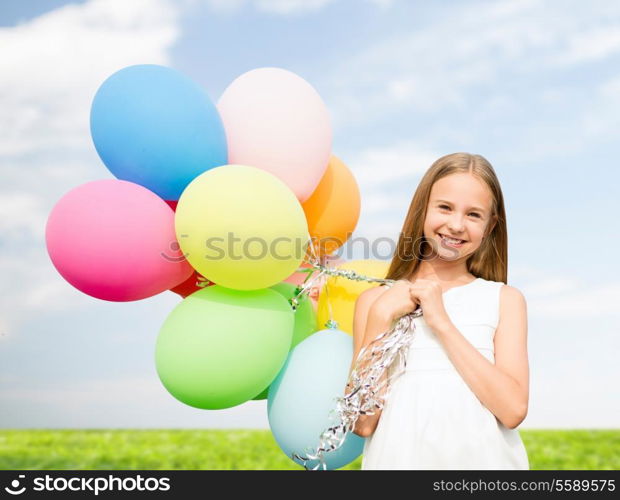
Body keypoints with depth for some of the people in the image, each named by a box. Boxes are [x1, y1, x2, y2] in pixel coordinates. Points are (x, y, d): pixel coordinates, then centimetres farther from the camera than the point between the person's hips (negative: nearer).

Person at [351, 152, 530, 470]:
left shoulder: (504, 300, 3)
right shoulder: (376, 300, 4)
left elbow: (513, 410, -9)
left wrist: (441, 322, -10)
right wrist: (382, 318, -9)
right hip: (401, 458, 2)